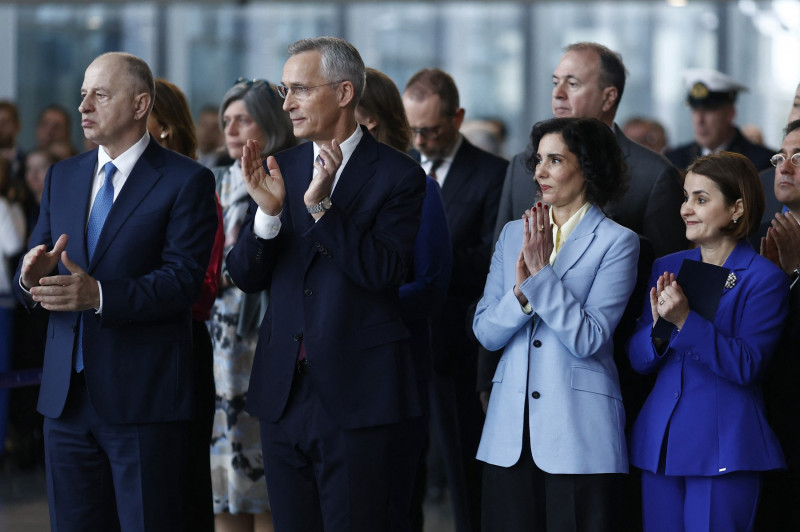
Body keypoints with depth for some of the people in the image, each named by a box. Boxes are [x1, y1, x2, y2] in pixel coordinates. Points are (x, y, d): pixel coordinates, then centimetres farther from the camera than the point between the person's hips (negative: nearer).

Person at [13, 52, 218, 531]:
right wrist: (32, 277, -13)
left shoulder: (187, 181, -5)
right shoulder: (62, 177, 14)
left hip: (144, 398, -6)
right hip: (66, 396, 6)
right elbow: (32, 280, 12)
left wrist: (99, 294, -27)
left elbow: (183, 280, -15)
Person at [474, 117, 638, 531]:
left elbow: (588, 340, -12)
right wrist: (521, 290, -12)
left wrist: (542, 272, -15)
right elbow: (485, 333, 6)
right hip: (510, 433, 5)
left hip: (578, 436, -4)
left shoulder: (616, 242, -4)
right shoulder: (513, 234, 11)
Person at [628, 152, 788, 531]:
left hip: (723, 449, -5)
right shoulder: (667, 268, 11)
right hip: (660, 441, 5)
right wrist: (659, 326, -14)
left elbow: (746, 365, -15)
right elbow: (638, 359, 8)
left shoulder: (764, 278, -6)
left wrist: (685, 321, -24)